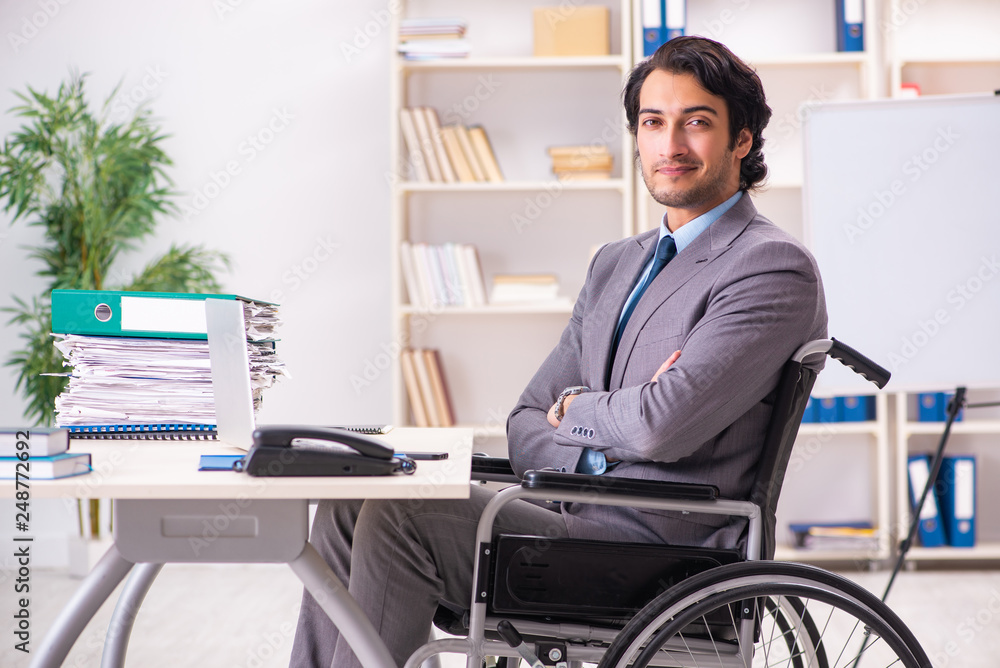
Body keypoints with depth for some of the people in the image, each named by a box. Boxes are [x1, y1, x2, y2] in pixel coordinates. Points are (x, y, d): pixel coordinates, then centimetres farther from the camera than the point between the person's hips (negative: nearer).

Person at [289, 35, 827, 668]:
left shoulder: (775, 266, -9)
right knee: (349, 505, -5)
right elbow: (527, 422, 14)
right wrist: (599, 456, -9)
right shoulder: (616, 263, 18)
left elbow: (663, 425, -22)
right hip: (579, 511, 8)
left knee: (400, 515, -19)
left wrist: (574, 409, 0)